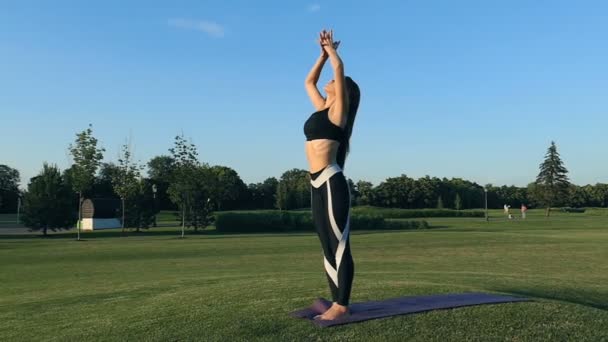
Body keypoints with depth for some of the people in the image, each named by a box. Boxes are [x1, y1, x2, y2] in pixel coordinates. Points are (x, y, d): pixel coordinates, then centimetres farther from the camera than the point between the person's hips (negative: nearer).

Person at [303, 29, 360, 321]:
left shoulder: (339, 109, 0)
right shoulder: (323, 109, 21)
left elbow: (340, 67, -6)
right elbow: (308, 82, 33)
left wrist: (332, 50, 12)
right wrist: (323, 53, 32)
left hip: (331, 182, -9)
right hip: (318, 184, 9)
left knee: (339, 245, -5)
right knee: (328, 247, 10)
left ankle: (342, 305, 0)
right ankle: (337, 303, 17)